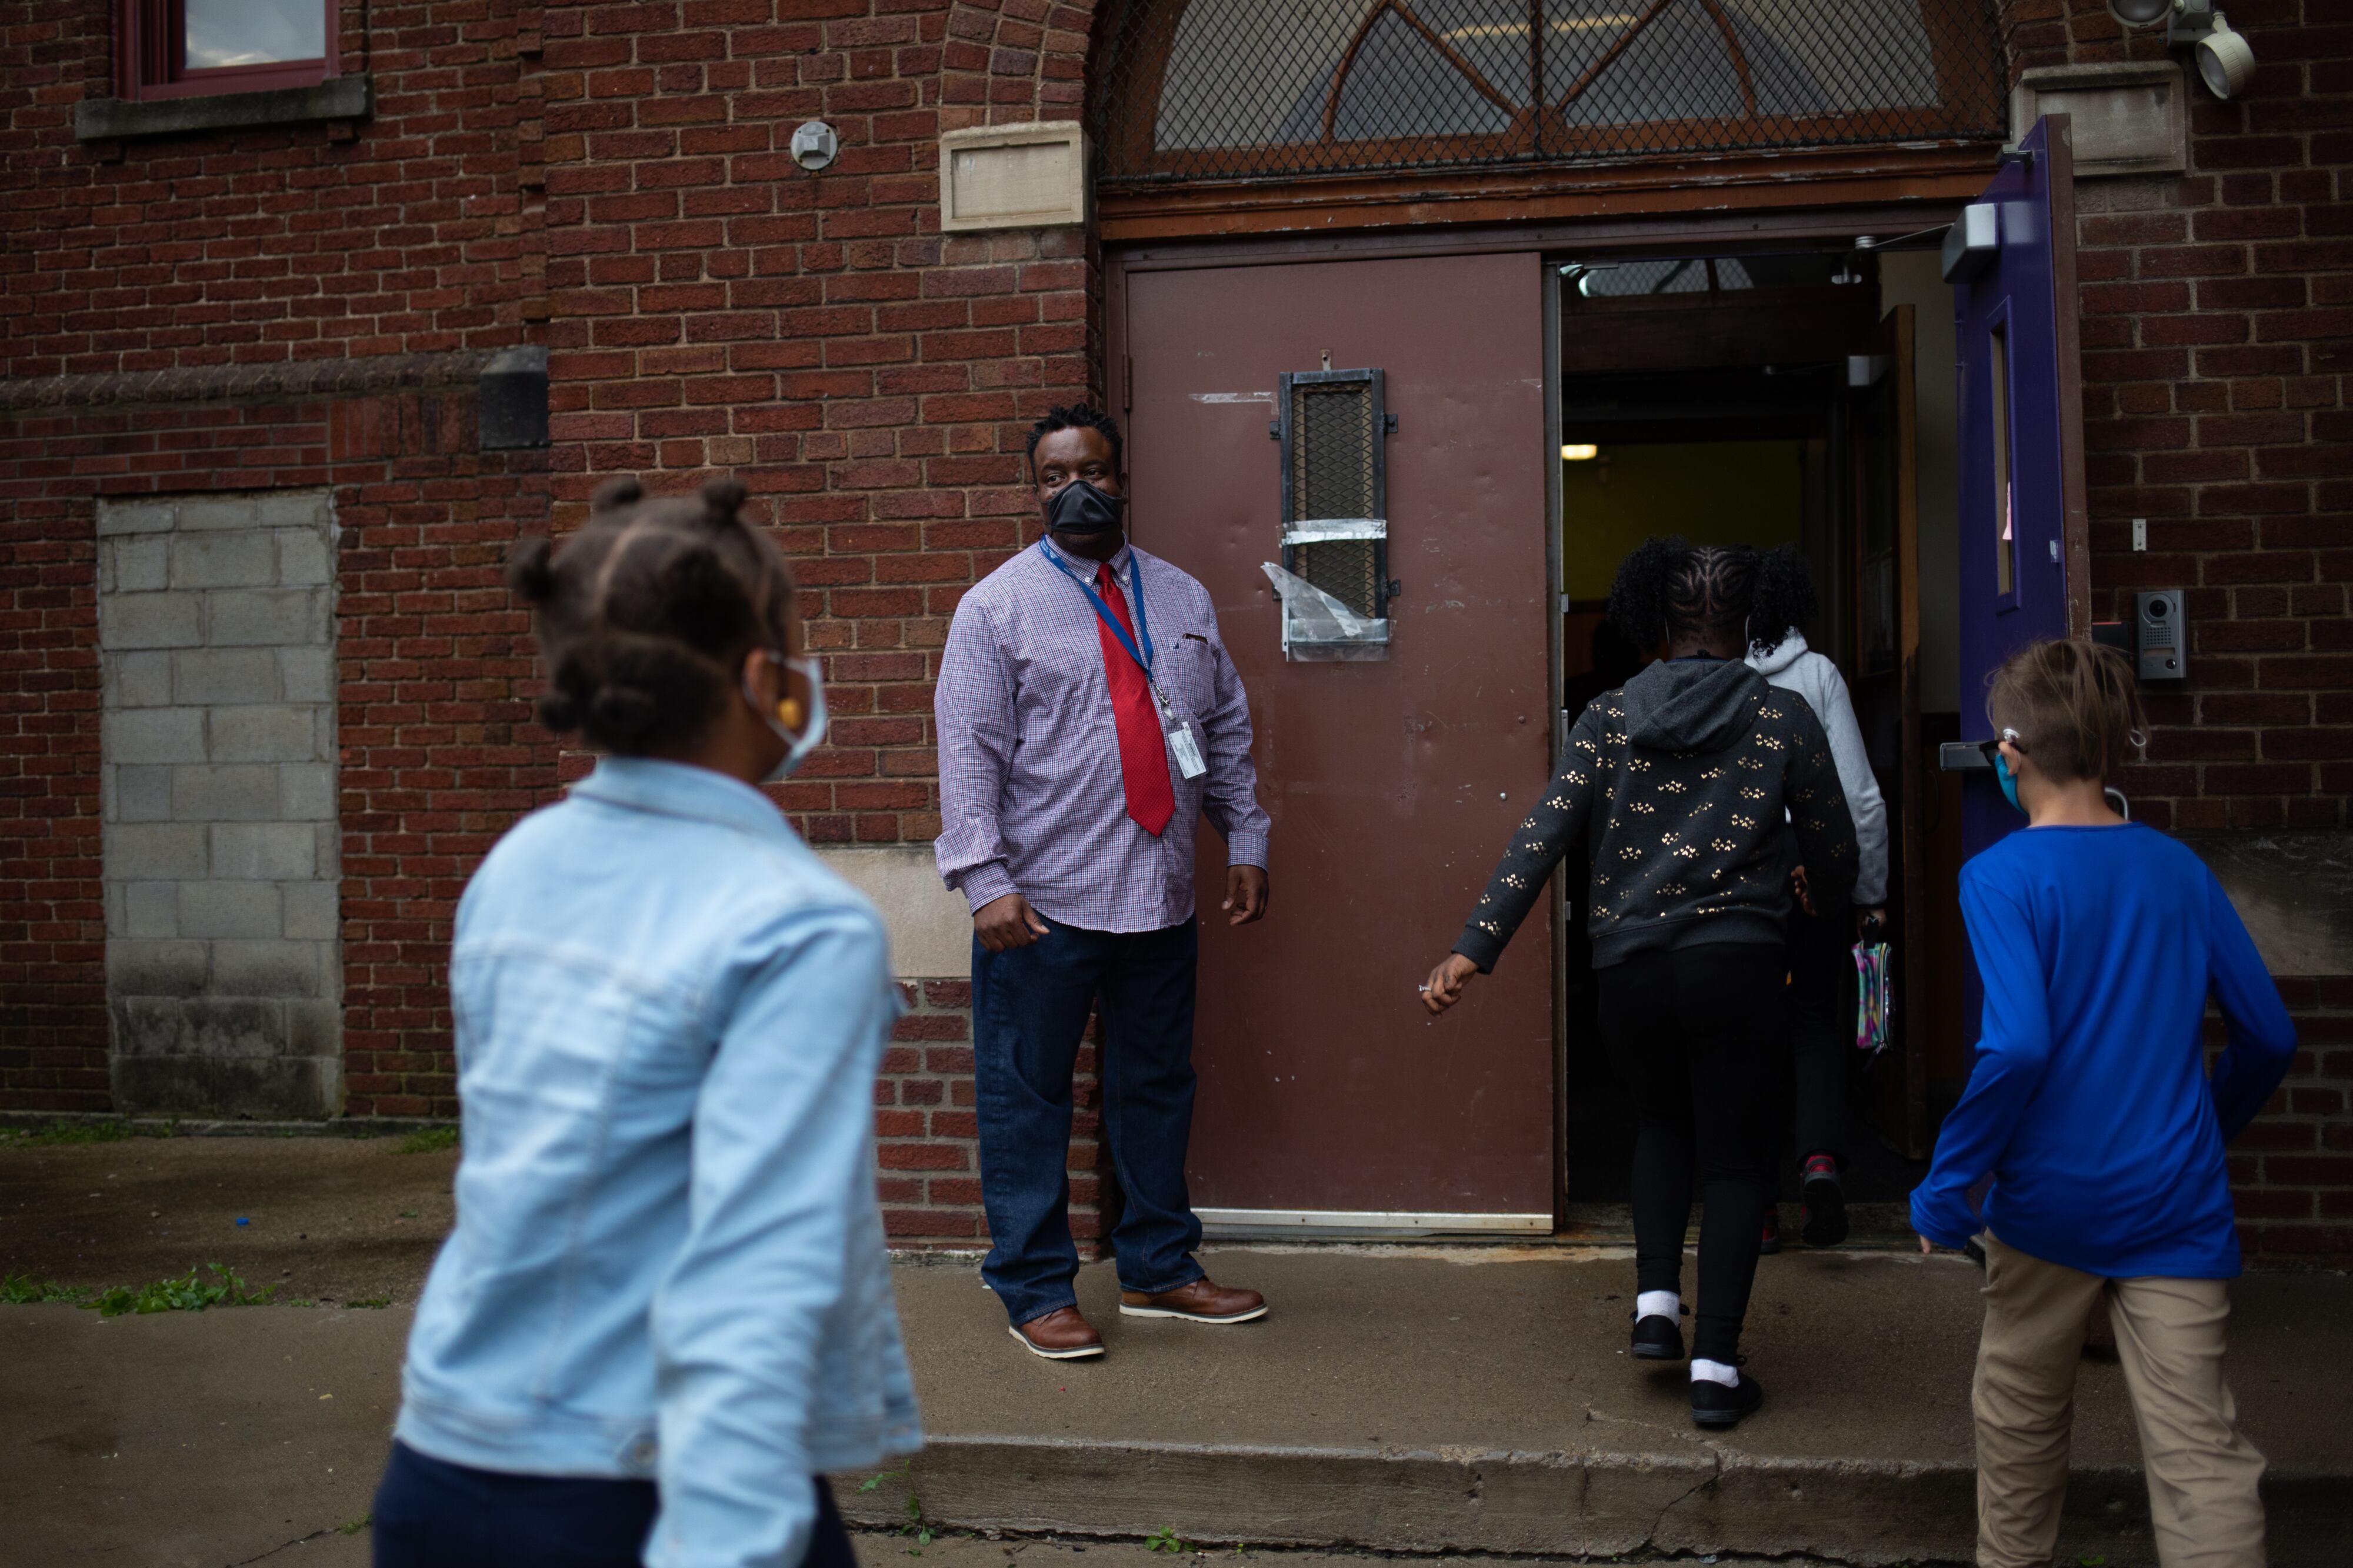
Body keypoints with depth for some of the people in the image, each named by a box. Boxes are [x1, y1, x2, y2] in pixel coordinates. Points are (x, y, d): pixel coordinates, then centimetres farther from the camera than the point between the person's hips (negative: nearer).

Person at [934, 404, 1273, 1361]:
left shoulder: (1183, 600, 12)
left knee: (1157, 1089, 14)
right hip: (1043, 905, -4)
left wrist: (1245, 843, 10)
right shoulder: (998, 606, -2)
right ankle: (1035, 1290, 16)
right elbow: (969, 752, -7)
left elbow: (1227, 731, 16)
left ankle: (1158, 1272, 29)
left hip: (1160, 897, 5)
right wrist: (986, 881, -15)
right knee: (1026, 1099, 3)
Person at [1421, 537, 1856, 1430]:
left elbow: (1542, 838, -7)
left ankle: (1655, 1304, 18)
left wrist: (1475, 949, -10)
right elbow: (1835, 856, 7)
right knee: (1732, 1160, 9)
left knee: (1662, 1123, 28)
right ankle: (1715, 1369, 9)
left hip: (1629, 972, 2)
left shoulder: (1607, 718, 2)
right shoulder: (1782, 720, 0)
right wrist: (1839, 896, 31)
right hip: (1737, 966, -2)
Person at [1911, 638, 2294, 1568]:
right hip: (2179, 1208, 3)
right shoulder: (2179, 868, 4)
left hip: (2050, 1203, -3)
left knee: (2022, 1418, 19)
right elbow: (2269, 1035, 8)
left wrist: (1947, 1184, -14)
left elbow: (2017, 1045, -23)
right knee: (2201, 1449, 2)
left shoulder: (2002, 876, -11)